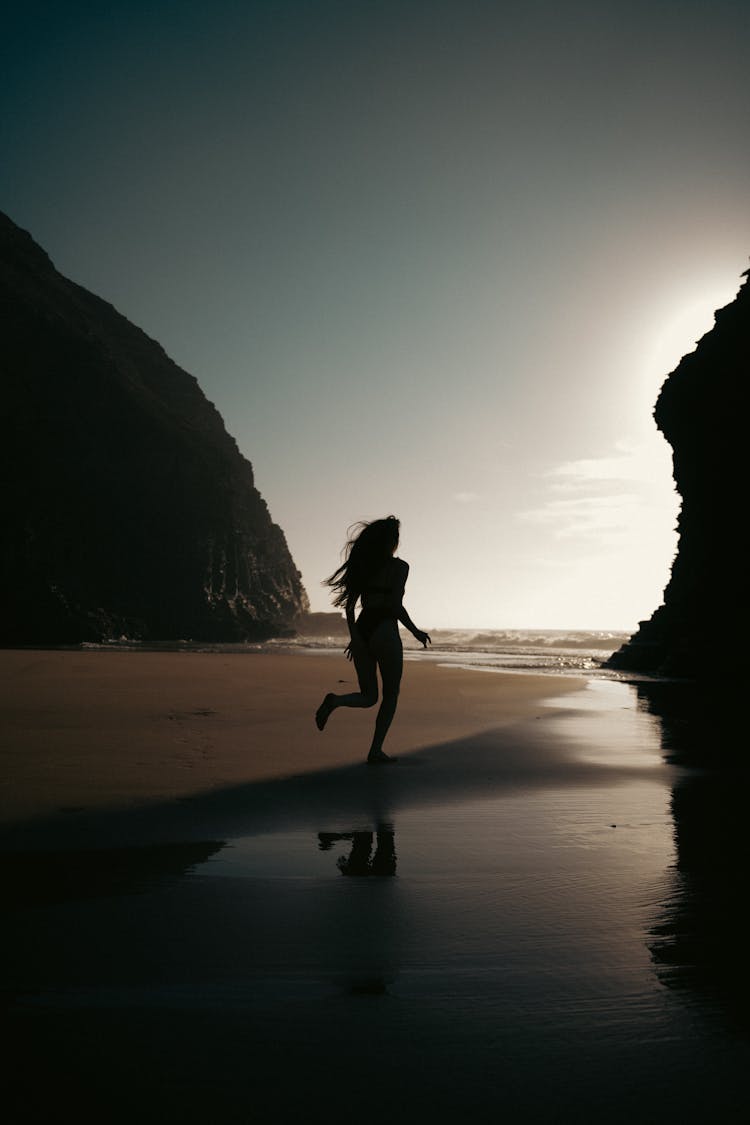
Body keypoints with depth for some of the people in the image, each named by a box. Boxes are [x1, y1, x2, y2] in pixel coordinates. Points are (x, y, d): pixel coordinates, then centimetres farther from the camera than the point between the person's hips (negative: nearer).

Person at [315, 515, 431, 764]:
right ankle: (376, 752, 8)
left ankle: (335, 700, -17)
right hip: (385, 631, -5)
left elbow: (349, 606, 10)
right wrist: (416, 632, -1)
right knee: (390, 695, 11)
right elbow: (395, 606, -14)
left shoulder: (362, 566, 11)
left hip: (361, 630, 5)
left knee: (368, 696, 14)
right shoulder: (399, 566, -5)